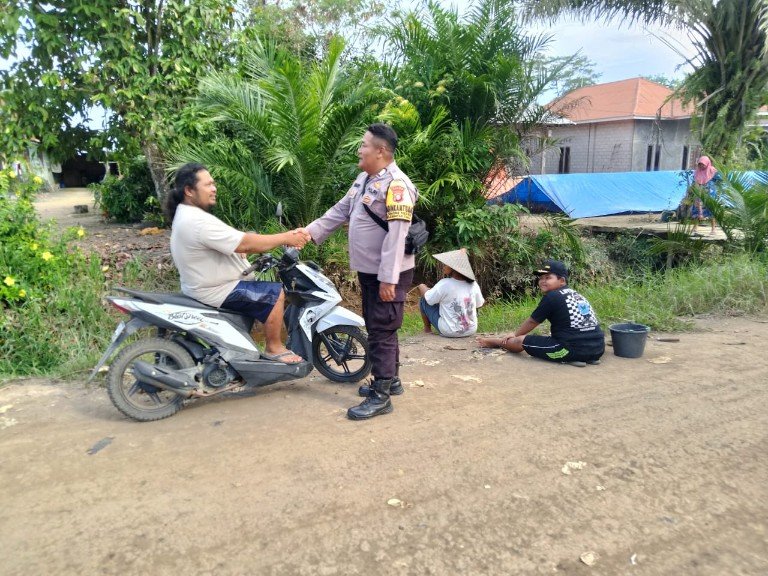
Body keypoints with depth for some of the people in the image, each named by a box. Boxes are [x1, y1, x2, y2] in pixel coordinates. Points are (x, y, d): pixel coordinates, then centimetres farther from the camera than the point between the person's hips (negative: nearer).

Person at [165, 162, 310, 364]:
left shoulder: (186, 214, 10)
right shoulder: (199, 222, -26)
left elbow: (234, 243, 10)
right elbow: (246, 243, -25)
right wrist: (286, 237, -16)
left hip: (205, 285, 11)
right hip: (217, 291, -11)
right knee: (276, 293, -11)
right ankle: (274, 347, 4)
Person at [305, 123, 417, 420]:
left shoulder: (396, 184, -19)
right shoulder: (364, 178, 12)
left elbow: (397, 235, -24)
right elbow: (340, 210, 18)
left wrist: (388, 278, -26)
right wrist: (311, 231, 10)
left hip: (387, 275, -10)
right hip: (368, 271, 10)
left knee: (381, 332, -5)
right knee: (377, 329, 18)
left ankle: (381, 396, 4)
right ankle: (389, 380, 33)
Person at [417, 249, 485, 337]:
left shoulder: (444, 284, -21)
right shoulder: (473, 285, -6)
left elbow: (428, 298, -10)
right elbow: (479, 304, 6)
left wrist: (422, 287, 12)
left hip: (449, 332, -5)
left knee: (423, 300, 10)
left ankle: (427, 329, 26)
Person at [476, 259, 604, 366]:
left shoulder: (552, 296, -3)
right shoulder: (575, 294, 19)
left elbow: (532, 322, 9)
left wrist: (515, 335, 27)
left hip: (574, 349, -7)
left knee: (519, 342, 8)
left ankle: (492, 342, 29)